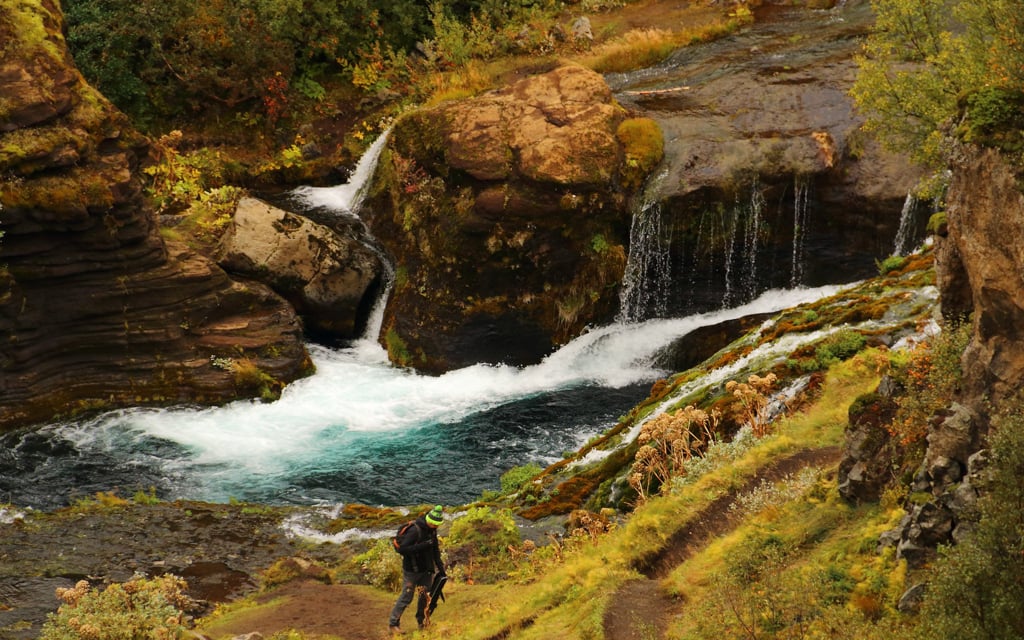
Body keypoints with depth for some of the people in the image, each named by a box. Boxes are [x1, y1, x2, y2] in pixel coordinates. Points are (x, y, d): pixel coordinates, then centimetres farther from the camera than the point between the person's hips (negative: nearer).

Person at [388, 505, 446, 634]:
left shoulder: (432, 530, 2)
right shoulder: (415, 530, -24)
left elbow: (435, 549, 14)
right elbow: (402, 549, -29)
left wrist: (440, 567, 11)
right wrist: (422, 546, -33)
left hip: (426, 570, 7)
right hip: (412, 570, -7)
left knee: (426, 595, 10)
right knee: (406, 597, -3)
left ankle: (421, 621, 26)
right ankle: (392, 624, 7)